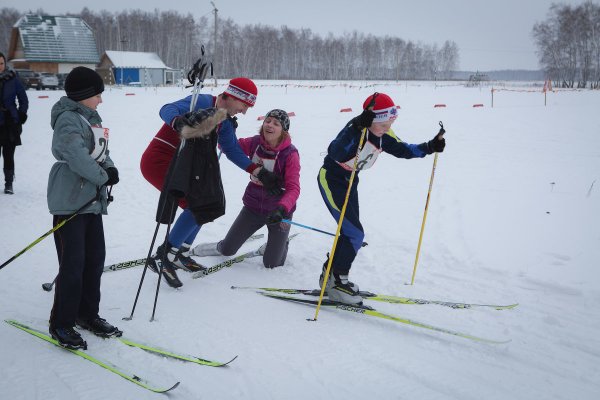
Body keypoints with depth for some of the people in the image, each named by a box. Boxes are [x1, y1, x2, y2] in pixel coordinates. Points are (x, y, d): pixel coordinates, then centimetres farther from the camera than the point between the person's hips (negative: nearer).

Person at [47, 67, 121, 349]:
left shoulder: (91, 118, 15)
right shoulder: (68, 119, -13)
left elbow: (101, 152, 16)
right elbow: (77, 157, -24)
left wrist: (110, 168, -4)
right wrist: (103, 176, -13)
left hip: (93, 200, 9)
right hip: (69, 201, -9)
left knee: (95, 258, 13)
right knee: (73, 263, -6)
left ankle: (87, 314, 26)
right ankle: (61, 324, 7)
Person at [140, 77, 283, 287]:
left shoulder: (225, 121, 7)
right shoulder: (203, 102, -19)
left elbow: (233, 151, 8)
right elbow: (168, 110, -32)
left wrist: (260, 172, -1)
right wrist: (179, 122, -56)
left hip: (179, 165, 10)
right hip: (158, 161, -10)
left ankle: (180, 254, 25)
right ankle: (163, 256, -6)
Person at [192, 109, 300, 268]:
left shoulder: (290, 154, -20)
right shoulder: (255, 143, -8)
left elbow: (293, 188, -26)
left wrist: (281, 209, -43)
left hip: (279, 210, -3)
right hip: (253, 205, 3)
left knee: (271, 264, 4)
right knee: (228, 249, 9)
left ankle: (281, 244, 37)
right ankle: (221, 248, 46)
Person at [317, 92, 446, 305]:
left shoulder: (383, 134, -5)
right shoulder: (356, 128, -29)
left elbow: (402, 149, 7)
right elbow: (336, 153, -44)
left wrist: (429, 147, -5)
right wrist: (358, 128, -55)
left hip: (350, 181, 9)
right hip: (331, 179, -9)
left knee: (350, 232, 13)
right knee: (355, 233, -12)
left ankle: (330, 275, 29)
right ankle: (336, 283, 2)